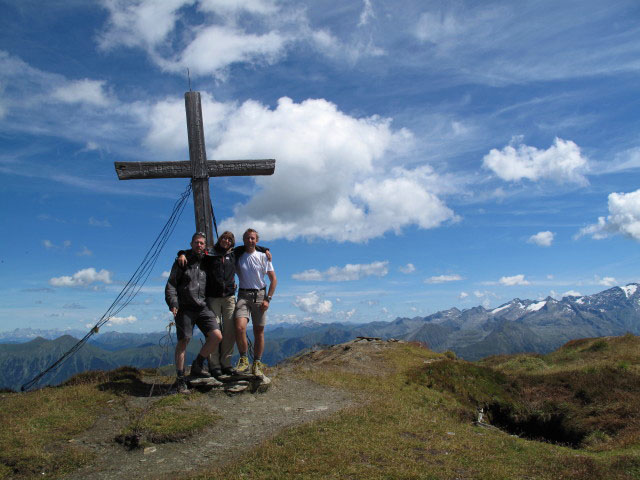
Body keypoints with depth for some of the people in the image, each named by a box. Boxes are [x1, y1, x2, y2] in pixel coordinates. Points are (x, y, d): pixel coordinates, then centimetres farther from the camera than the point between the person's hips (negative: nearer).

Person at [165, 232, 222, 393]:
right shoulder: (181, 262, 4)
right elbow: (171, 284, 0)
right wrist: (173, 303, -13)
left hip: (202, 307, 4)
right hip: (185, 308, -4)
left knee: (216, 336, -8)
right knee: (183, 341, -6)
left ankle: (197, 366, 12)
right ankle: (180, 379, 6)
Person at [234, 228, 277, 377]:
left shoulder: (263, 257, 5)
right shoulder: (238, 257, 7)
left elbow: (273, 279, 5)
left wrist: (267, 299, -4)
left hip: (259, 295, 0)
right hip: (243, 295, 0)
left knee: (259, 332, 3)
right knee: (239, 327, -21)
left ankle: (257, 365, 14)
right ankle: (243, 360, -5)